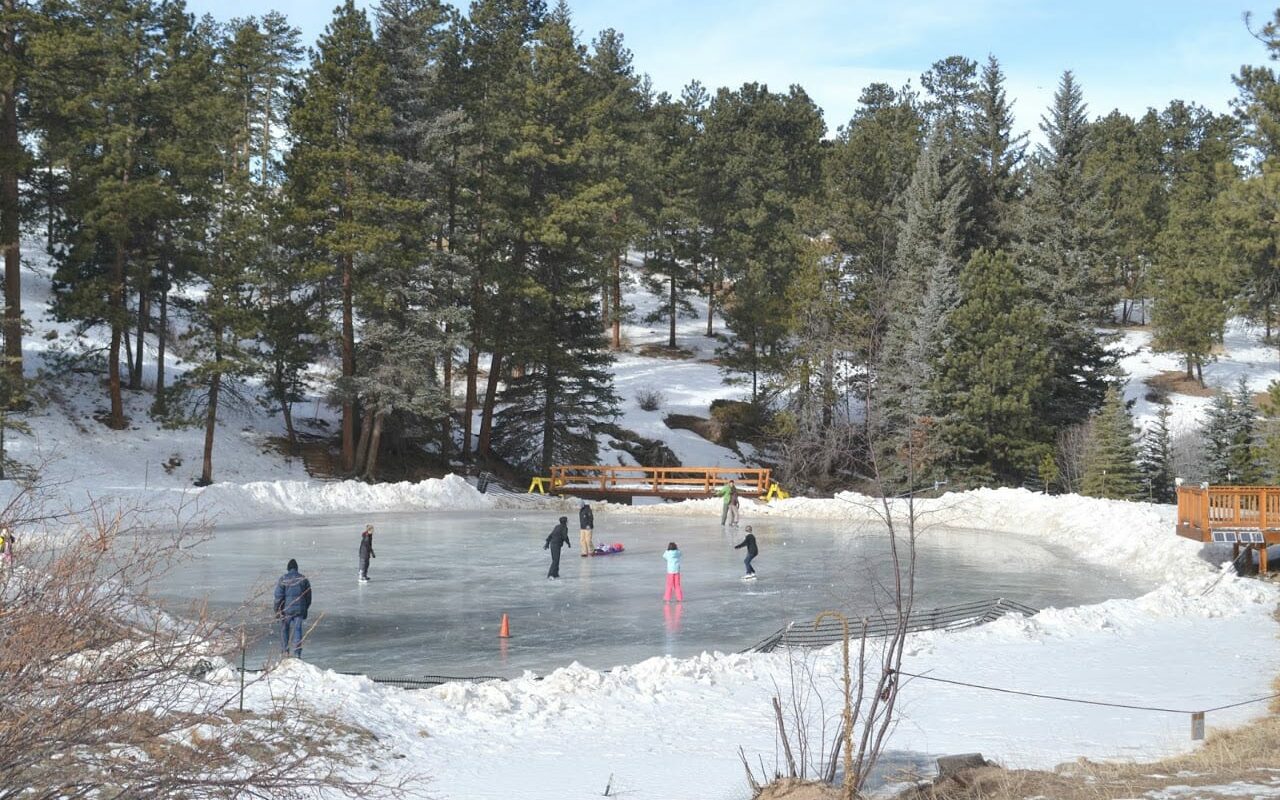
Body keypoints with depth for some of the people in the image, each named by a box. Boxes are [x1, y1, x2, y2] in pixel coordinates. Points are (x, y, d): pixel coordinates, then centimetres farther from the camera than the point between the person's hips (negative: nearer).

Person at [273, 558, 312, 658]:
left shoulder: (283, 579, -8)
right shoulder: (304, 579, 3)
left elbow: (279, 596, -10)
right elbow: (308, 596, 9)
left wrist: (277, 611, -4)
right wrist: (305, 610, 19)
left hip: (286, 609, -2)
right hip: (300, 609, 2)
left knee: (284, 629, 15)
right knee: (297, 630, 4)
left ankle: (285, 651, 21)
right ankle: (297, 653, -3)